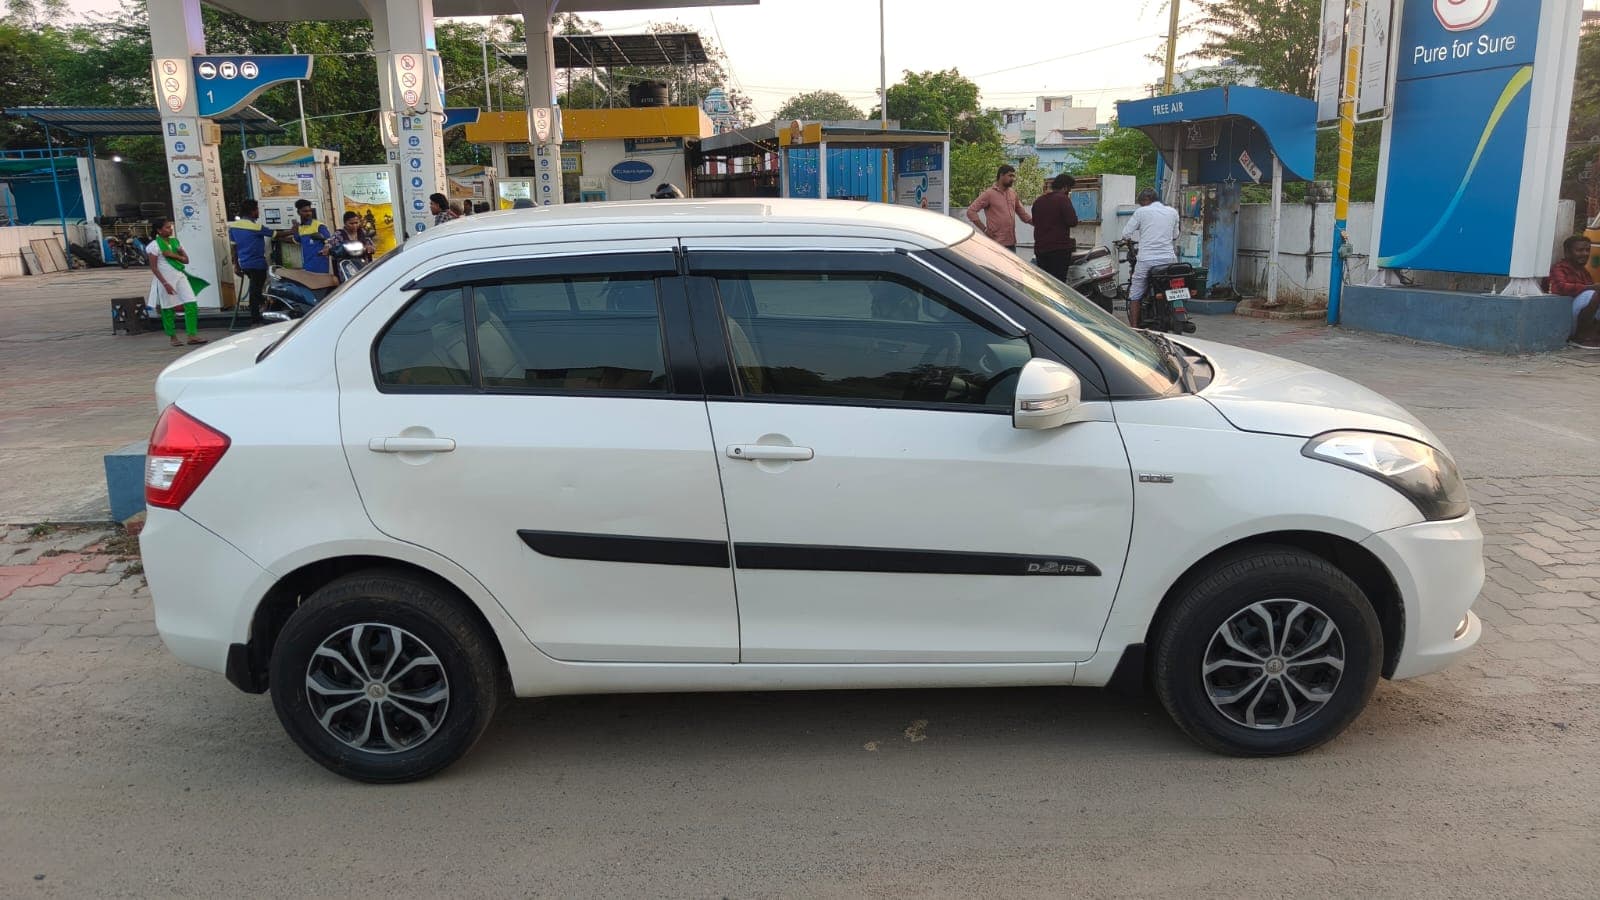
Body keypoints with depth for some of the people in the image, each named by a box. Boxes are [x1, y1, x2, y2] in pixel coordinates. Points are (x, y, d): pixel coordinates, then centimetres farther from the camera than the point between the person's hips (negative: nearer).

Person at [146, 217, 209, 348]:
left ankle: (192, 335, -7)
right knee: (168, 309, 3)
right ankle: (173, 337, 14)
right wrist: (165, 284, -16)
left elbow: (186, 260, 9)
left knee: (191, 305, -7)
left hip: (180, 276, 5)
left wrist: (173, 255, -9)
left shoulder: (175, 242, 11)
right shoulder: (154, 245, -6)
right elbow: (154, 268, -9)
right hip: (165, 279, -5)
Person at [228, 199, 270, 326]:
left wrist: (236, 265, 18)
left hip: (244, 264, 7)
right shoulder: (256, 227, -15)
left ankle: (255, 319, 23)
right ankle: (255, 321, 2)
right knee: (256, 292, -2)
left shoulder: (233, 225, 5)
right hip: (257, 264, -7)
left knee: (255, 290, 19)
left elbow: (233, 247, 10)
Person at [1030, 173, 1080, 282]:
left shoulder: (1038, 201, 14)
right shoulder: (1063, 199, -9)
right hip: (1060, 248, -7)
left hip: (1040, 248, 7)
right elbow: (1073, 221, -14)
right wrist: (1069, 203, 1)